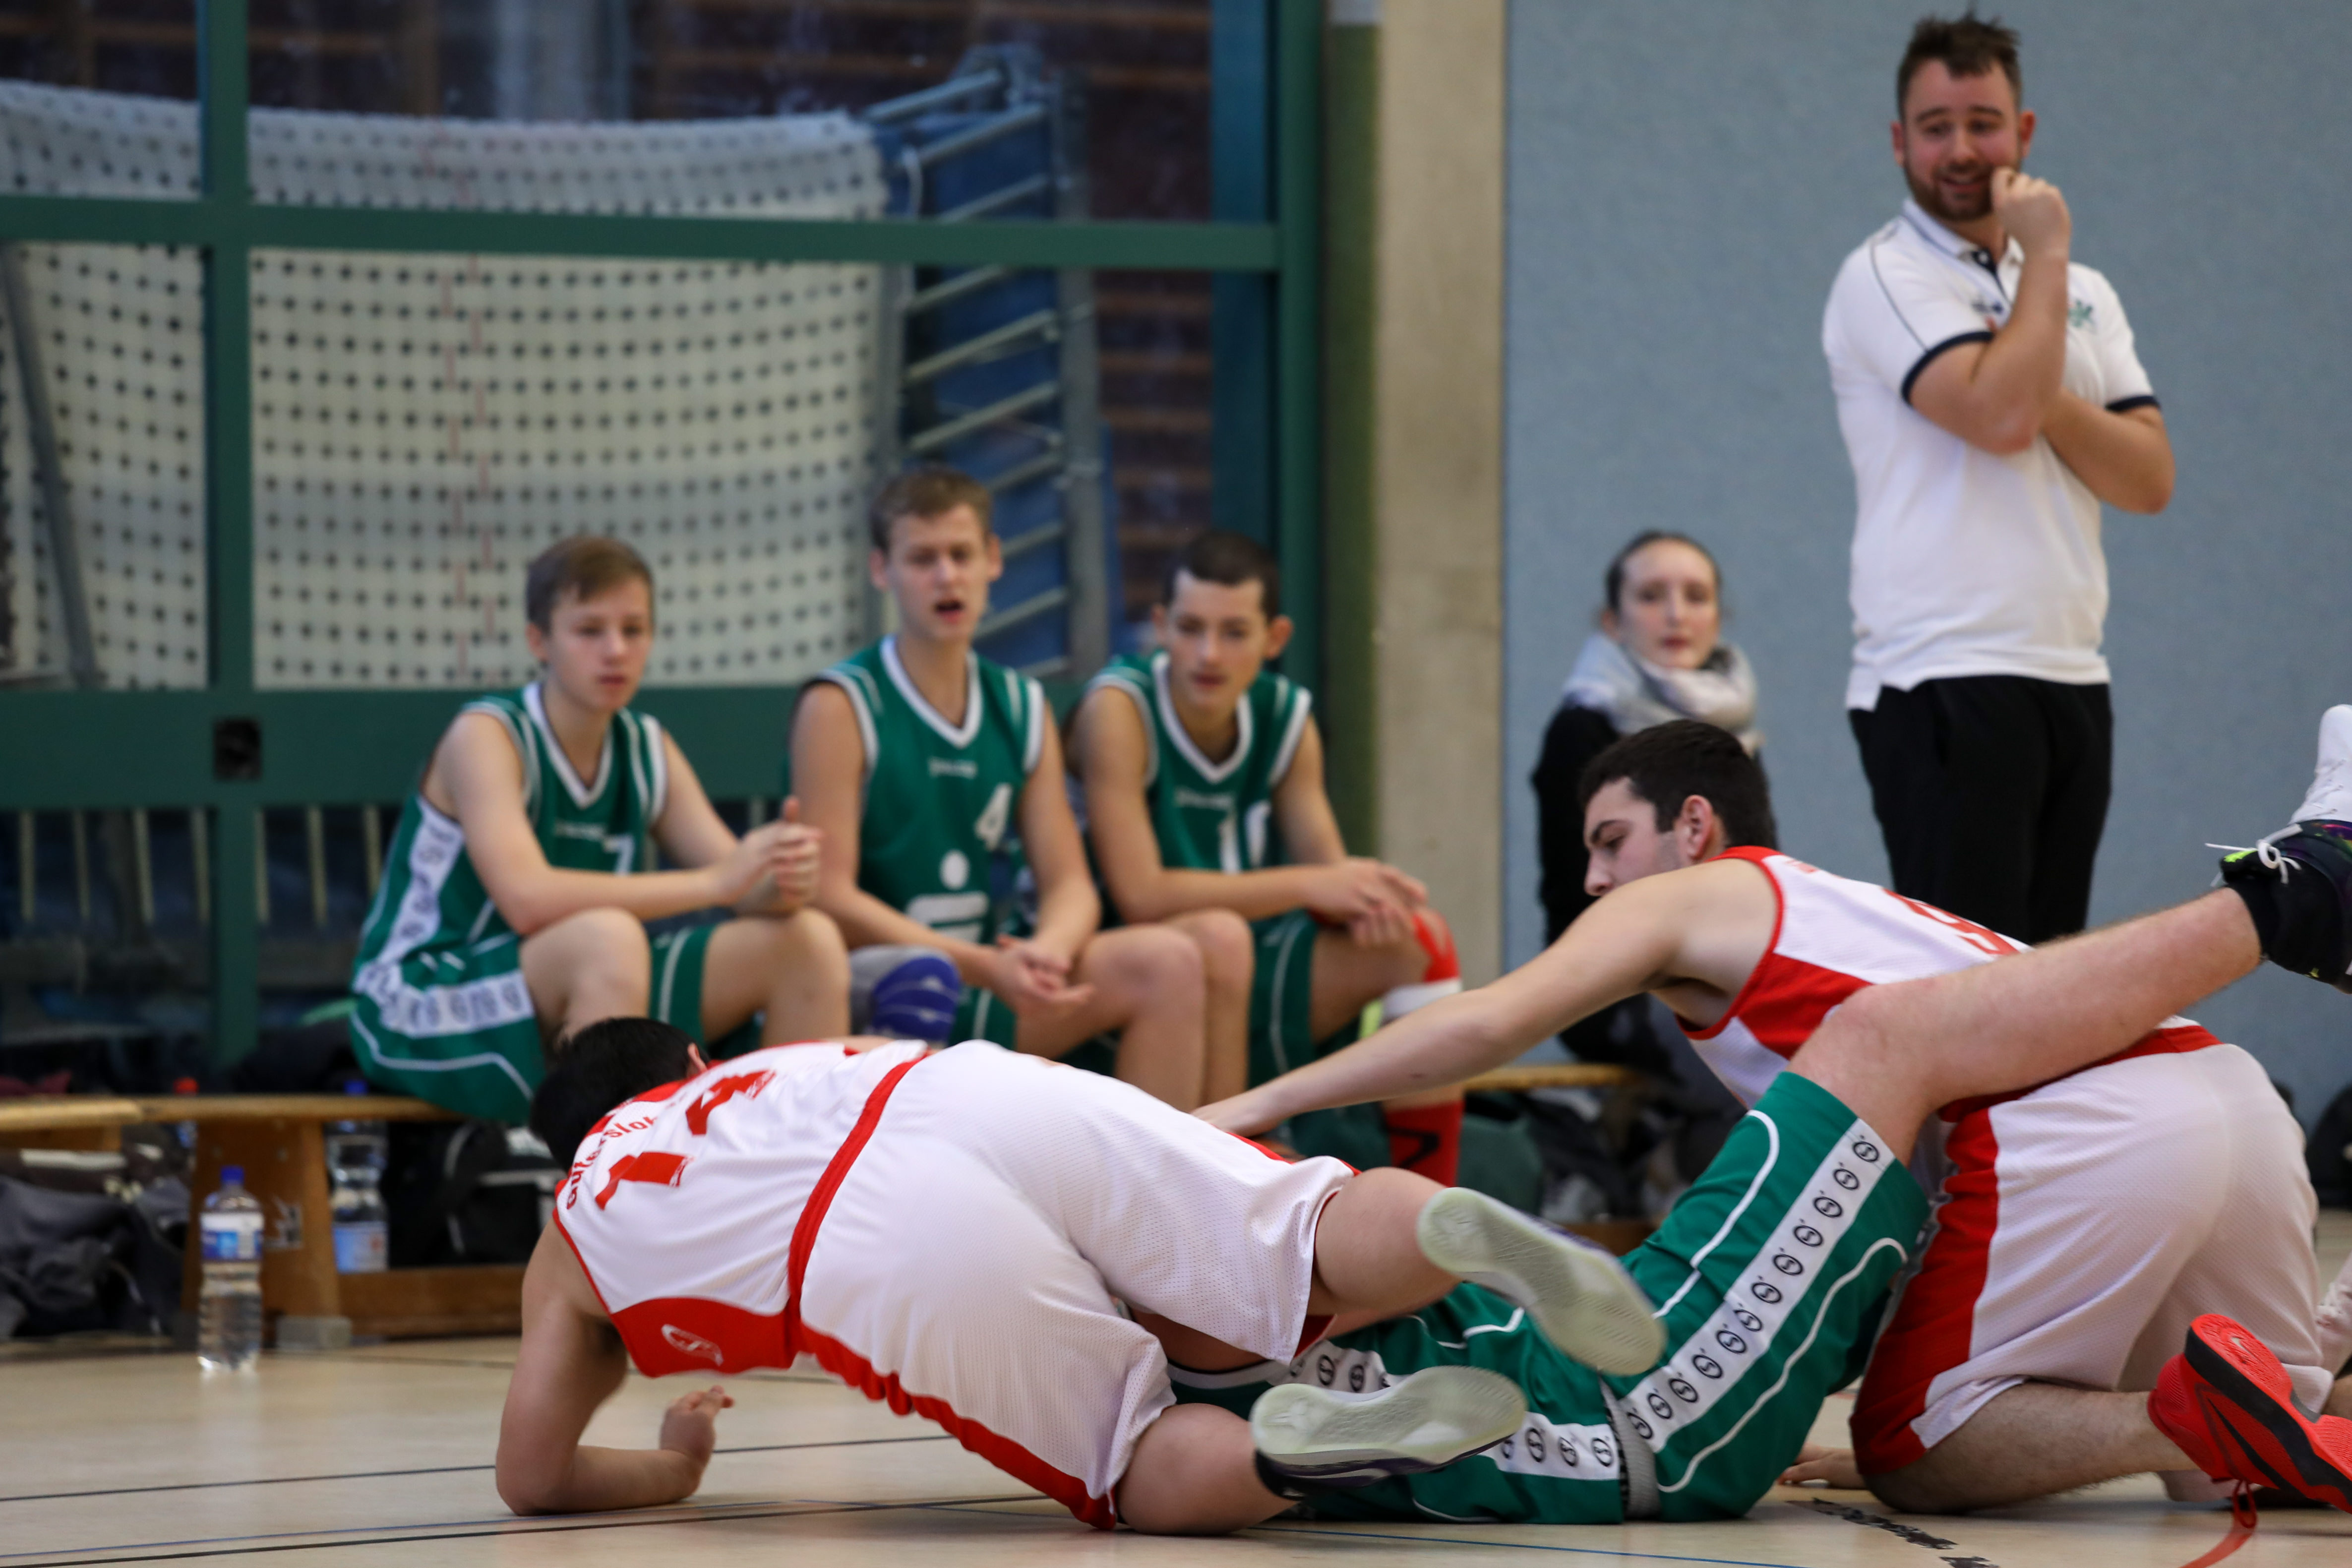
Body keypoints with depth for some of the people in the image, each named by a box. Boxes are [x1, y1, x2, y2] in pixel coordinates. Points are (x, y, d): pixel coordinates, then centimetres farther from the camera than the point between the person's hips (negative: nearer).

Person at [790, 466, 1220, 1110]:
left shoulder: (1023, 708, 13)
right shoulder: (840, 707, -6)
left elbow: (1069, 882, 9)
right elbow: (829, 895, -13)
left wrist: (1048, 950, -17)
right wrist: (983, 966, -22)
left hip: (993, 989, 6)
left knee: (1168, 962, -15)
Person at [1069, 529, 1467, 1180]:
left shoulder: (1286, 716, 4)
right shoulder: (1118, 708, -17)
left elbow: (1328, 867, 2)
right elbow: (1140, 894, -25)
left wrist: (1364, 894, -24)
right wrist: (1307, 887, -25)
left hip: (1241, 980, 7)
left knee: (1417, 938, -7)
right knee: (1219, 936, -35)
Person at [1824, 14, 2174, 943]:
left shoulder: (2081, 294, 17)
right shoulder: (1885, 277, -4)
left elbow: (2150, 478, 7)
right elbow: (2001, 419, -19)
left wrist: (2043, 395, -9)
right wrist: (2045, 254, -7)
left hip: (2072, 680, 7)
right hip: (1942, 682, -7)